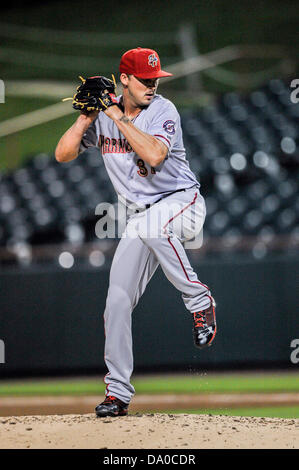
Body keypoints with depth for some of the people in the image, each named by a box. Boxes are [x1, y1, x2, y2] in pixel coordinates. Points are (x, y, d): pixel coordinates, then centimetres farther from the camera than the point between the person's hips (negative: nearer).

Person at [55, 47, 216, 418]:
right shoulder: (103, 116, 3)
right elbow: (63, 154, -1)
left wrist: (118, 117, -25)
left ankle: (199, 300, -21)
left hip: (183, 202, -5)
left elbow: (154, 154, -30)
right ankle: (117, 392, 4)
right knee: (118, 300, -4)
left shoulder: (162, 111, -12)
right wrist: (87, 118, -13)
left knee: (151, 223, -40)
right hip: (144, 218, 5)